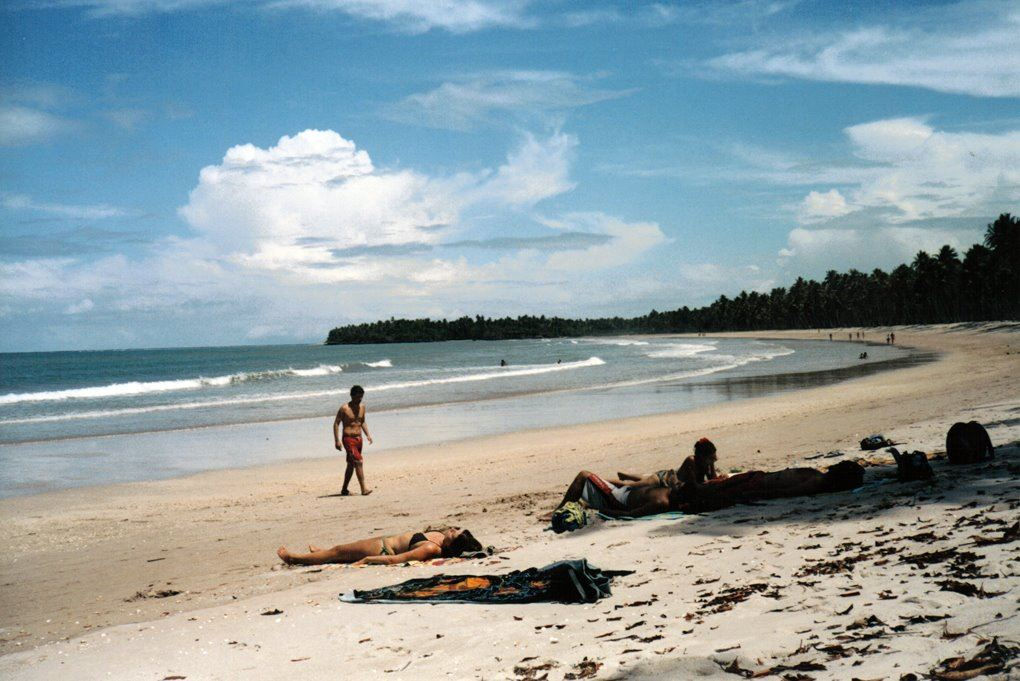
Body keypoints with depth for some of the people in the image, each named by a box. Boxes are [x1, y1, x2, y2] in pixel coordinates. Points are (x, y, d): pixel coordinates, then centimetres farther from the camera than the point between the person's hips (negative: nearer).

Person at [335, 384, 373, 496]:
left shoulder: (362, 407, 9)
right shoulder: (344, 408, -11)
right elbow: (336, 424, -8)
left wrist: (367, 434, 9)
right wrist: (337, 440, -14)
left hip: (358, 439, 7)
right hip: (348, 439, -7)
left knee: (351, 465, 13)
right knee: (358, 462, -17)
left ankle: (344, 489, 23)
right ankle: (363, 489, -19)